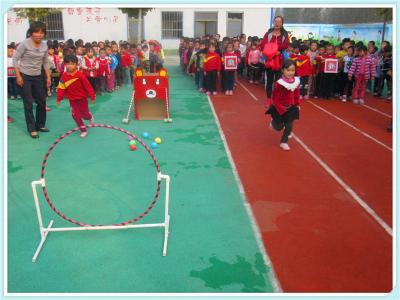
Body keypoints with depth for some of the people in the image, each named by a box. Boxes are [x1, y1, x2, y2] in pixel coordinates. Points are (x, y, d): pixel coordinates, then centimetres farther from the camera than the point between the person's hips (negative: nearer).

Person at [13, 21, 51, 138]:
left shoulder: (45, 46, 2)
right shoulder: (25, 44, -14)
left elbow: (46, 63, 11)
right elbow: (15, 59, -11)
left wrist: (48, 77, 6)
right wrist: (18, 76, -15)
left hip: (38, 77, 5)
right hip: (25, 77, -5)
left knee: (42, 101, 9)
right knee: (28, 103, -2)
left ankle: (40, 125, 26)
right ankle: (32, 129, 7)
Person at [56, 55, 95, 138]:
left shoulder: (80, 75, -20)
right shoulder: (64, 76, -9)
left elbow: (88, 86, -16)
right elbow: (61, 88, -3)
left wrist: (92, 97, -13)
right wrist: (59, 99, -2)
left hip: (82, 98, -3)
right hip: (72, 100, 3)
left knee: (84, 114, 8)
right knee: (75, 115, -1)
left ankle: (91, 117, 45)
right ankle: (83, 130, 12)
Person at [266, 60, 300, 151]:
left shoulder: (296, 82, -7)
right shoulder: (279, 83, -23)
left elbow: (297, 95, 9)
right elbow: (275, 99, -19)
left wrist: (297, 105, 2)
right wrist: (282, 110, -19)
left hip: (291, 108, 4)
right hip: (279, 108, -4)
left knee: (289, 126, 2)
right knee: (279, 127, 6)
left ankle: (283, 142, 19)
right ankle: (273, 122, 42)